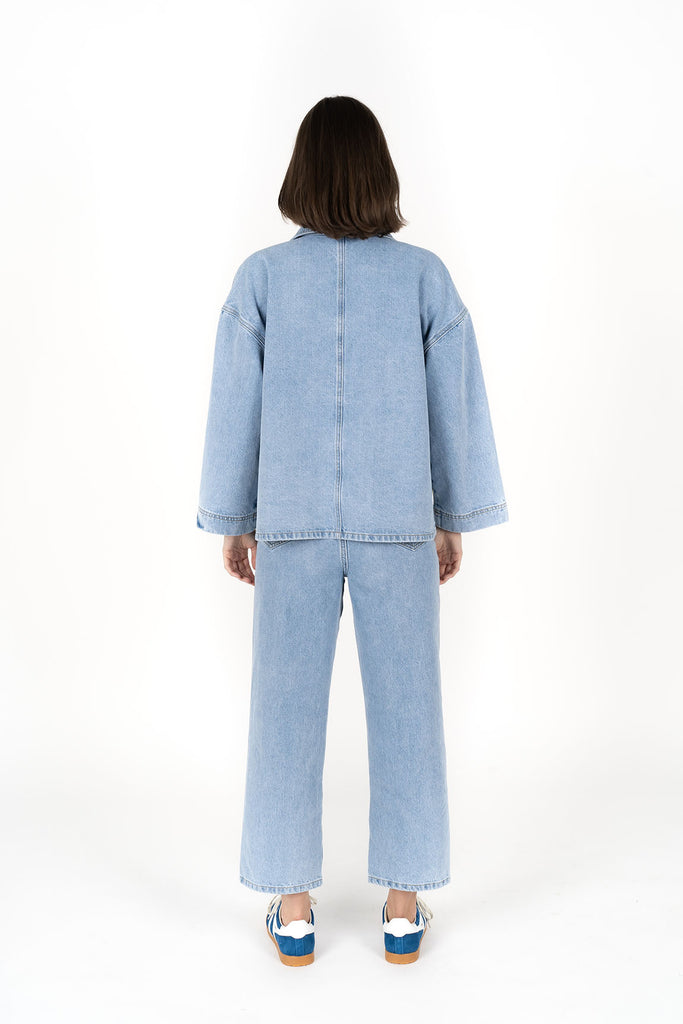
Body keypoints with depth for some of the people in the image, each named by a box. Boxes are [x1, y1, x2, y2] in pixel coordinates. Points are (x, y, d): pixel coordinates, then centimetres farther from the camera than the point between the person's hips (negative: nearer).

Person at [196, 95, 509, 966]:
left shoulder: (261, 276, -3)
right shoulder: (425, 276, -2)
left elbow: (235, 409, 0)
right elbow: (457, 407, 1)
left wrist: (231, 523, 10)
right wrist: (455, 520, 11)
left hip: (292, 524, 0)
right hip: (398, 525, 0)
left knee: (287, 709, 10)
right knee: (404, 709, 10)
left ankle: (293, 910, 22)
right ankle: (403, 908, 22)